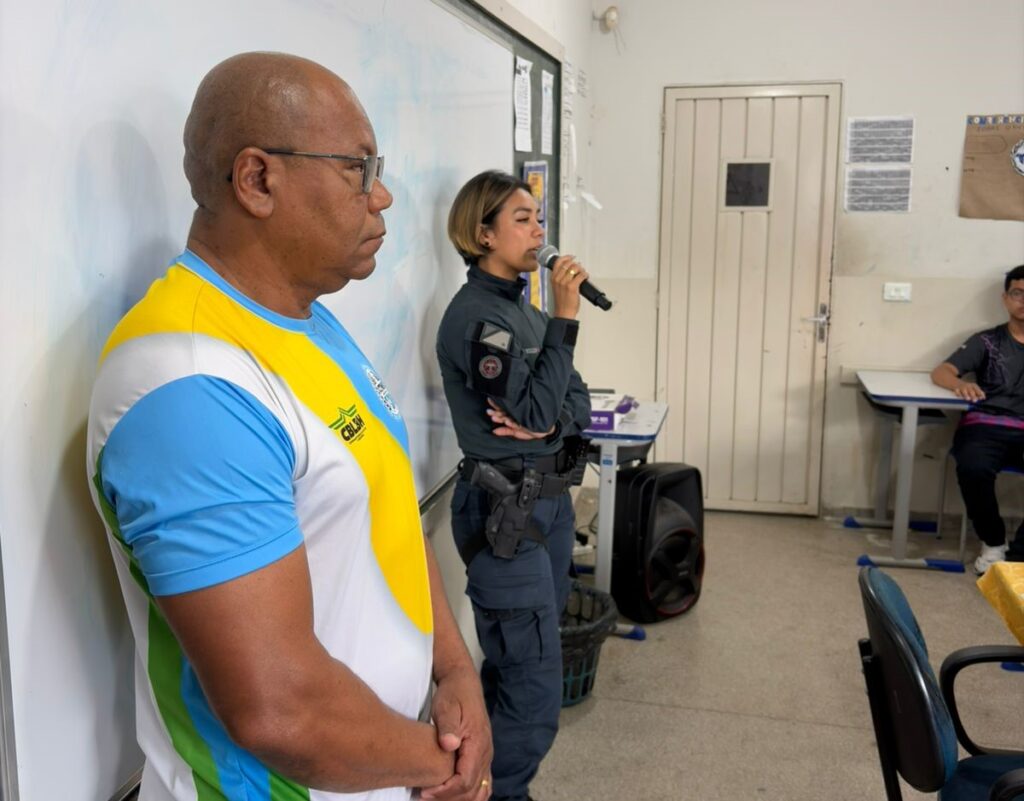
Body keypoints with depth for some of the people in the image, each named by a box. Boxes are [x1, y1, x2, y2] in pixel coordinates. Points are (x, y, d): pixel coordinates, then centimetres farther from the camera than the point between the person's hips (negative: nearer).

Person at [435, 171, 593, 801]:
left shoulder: (523, 307, 10)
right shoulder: (473, 315, -15)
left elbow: (577, 399, 8)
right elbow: (536, 408, -21)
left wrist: (552, 423, -12)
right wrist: (566, 317, -19)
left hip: (551, 498, 9)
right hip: (506, 511, -9)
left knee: (515, 664, 21)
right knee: (536, 684, -4)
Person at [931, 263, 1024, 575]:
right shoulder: (987, 341, 15)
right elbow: (940, 372, 3)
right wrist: (960, 383, -22)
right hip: (987, 426, -1)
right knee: (973, 468, -34)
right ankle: (994, 543, -7)